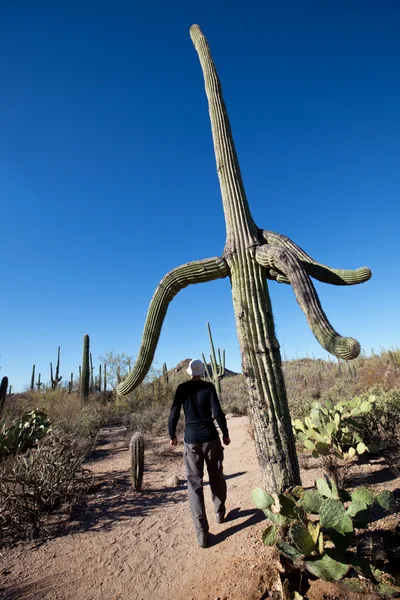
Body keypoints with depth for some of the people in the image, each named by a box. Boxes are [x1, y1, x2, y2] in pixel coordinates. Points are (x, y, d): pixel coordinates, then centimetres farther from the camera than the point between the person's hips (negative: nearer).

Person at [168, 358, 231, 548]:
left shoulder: (182, 388, -2)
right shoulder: (209, 386, -6)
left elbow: (174, 414, -3)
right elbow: (218, 412, -10)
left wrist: (172, 435, 11)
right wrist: (225, 433, 3)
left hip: (191, 440, 0)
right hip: (211, 437, 0)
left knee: (194, 484, 8)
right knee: (216, 477, 21)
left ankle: (201, 533, 7)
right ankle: (219, 512, 39)